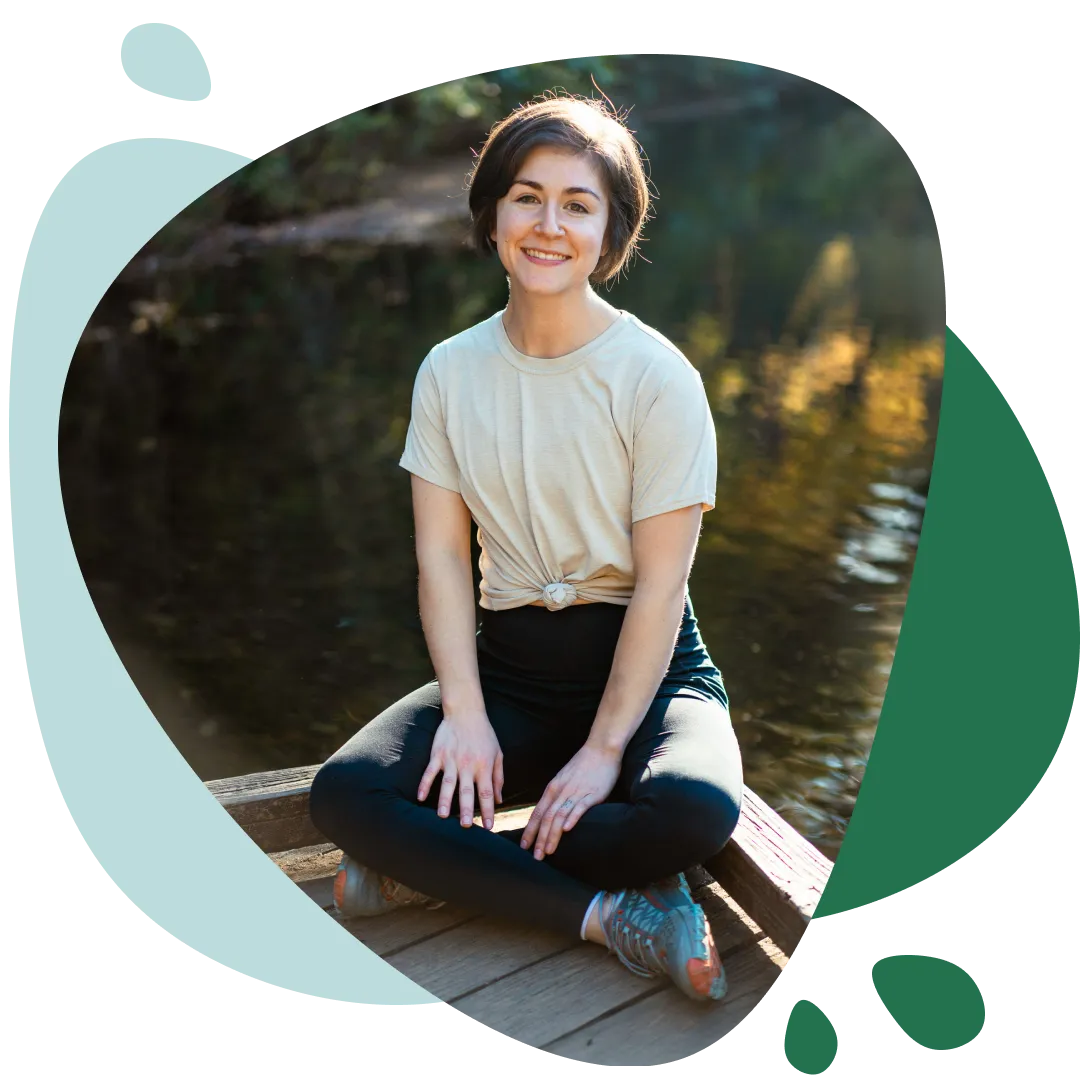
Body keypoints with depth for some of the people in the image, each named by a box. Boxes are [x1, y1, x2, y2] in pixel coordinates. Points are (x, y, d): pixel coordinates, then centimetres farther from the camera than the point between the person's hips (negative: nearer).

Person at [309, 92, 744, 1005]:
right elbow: (442, 555, -1)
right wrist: (463, 712, -13)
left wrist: (604, 745, -16)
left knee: (696, 811, -33)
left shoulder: (657, 379, -10)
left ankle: (438, 870, -13)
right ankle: (609, 911, -15)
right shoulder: (451, 372, 2)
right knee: (344, 794, -20)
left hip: (645, 665, -2)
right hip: (508, 663, 3)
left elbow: (659, 584, -11)